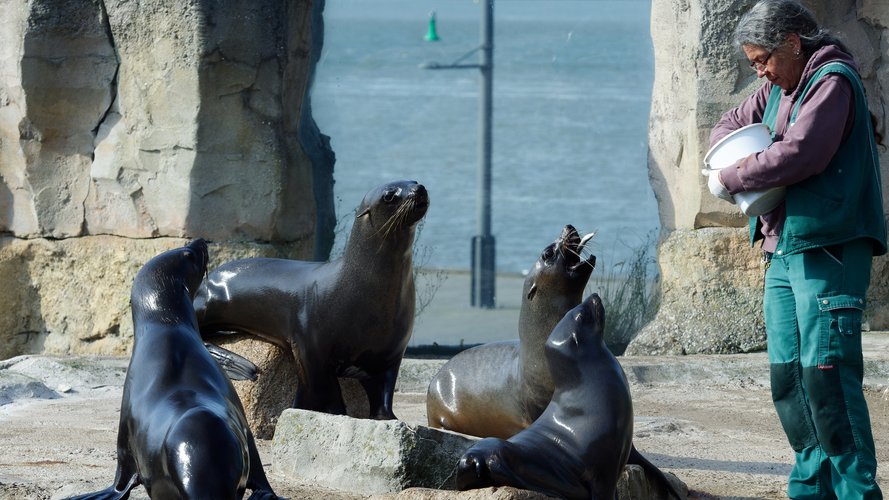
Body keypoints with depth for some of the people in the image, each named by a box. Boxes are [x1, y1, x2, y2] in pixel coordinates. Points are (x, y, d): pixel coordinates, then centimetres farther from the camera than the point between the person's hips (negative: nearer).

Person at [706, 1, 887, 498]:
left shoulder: (832, 81, -9)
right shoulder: (777, 91, 18)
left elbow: (799, 154, -20)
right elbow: (730, 124, 30)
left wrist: (730, 180, -9)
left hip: (827, 250, -9)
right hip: (783, 252, 9)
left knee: (827, 373, -14)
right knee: (788, 377, 7)